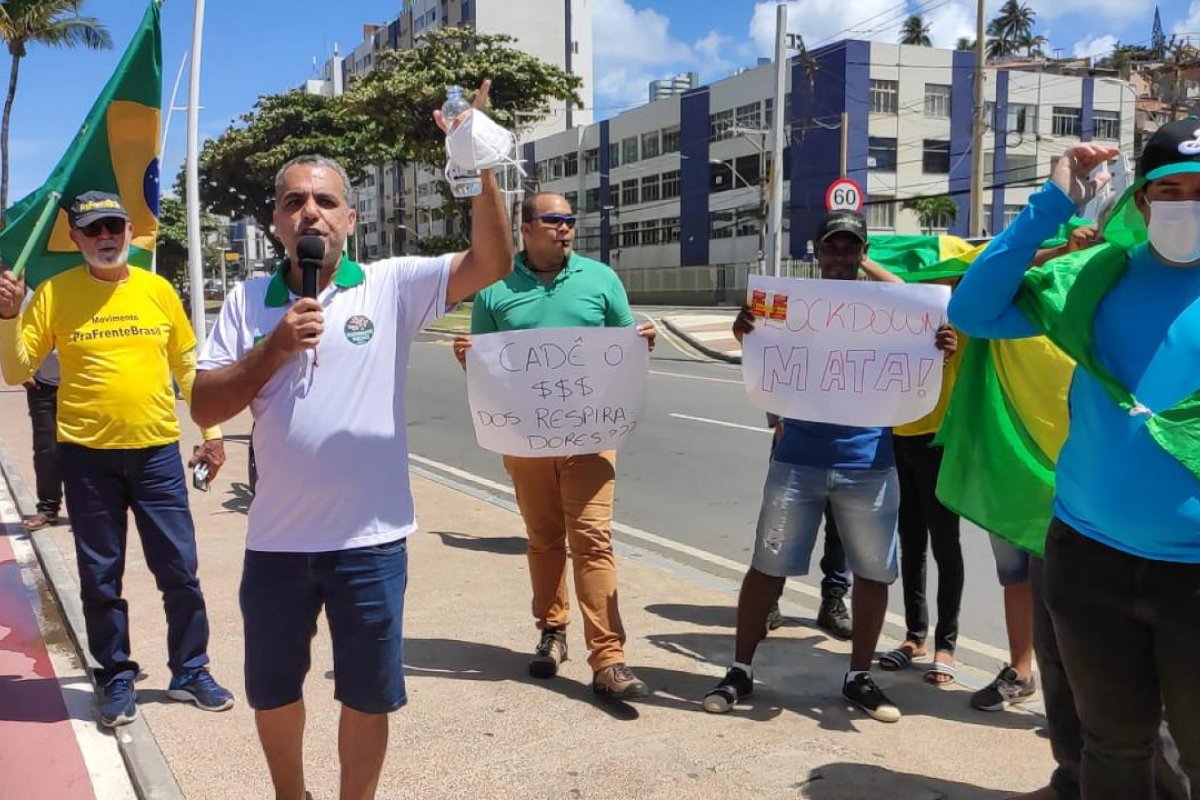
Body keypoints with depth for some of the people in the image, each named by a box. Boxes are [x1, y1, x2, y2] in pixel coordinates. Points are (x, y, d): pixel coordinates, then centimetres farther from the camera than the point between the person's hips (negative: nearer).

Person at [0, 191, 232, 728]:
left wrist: (211, 432, 9)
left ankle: (191, 671, 23)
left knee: (179, 569, 7)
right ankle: (117, 679, 24)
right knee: (100, 577, 9)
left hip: (157, 451, 1)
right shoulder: (54, 294, -2)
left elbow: (188, 366, 11)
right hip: (87, 456, -1)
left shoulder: (157, 289, 3)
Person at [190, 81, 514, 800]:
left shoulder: (392, 285, -5)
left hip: (371, 539, -2)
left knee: (368, 699, 14)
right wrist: (275, 348, -14)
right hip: (276, 539, 3)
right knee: (272, 693, 21)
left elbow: (492, 263, -17)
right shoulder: (249, 302, 2)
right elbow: (205, 408, -1)